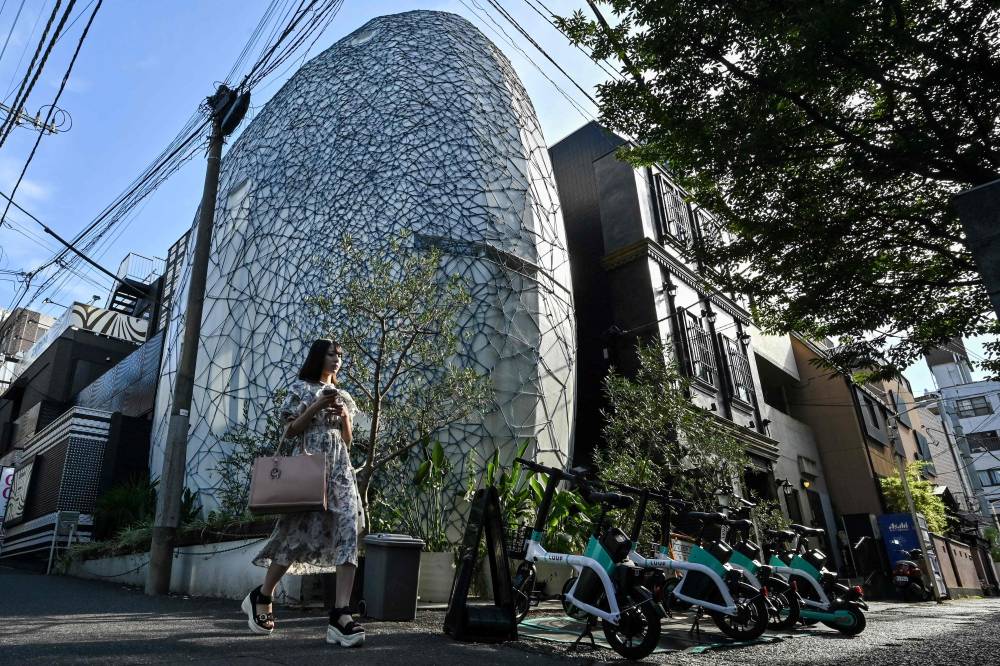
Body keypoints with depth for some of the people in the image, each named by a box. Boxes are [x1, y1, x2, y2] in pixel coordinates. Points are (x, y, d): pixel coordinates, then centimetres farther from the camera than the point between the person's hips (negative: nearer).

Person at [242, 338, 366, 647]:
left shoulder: (342, 395, 20)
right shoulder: (301, 387, 6)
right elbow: (290, 431, -1)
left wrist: (345, 415, 0)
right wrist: (317, 406, -10)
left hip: (340, 468, 4)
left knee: (348, 533, -13)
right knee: (301, 533, -1)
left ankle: (341, 615, -17)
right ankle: (261, 597, 24)